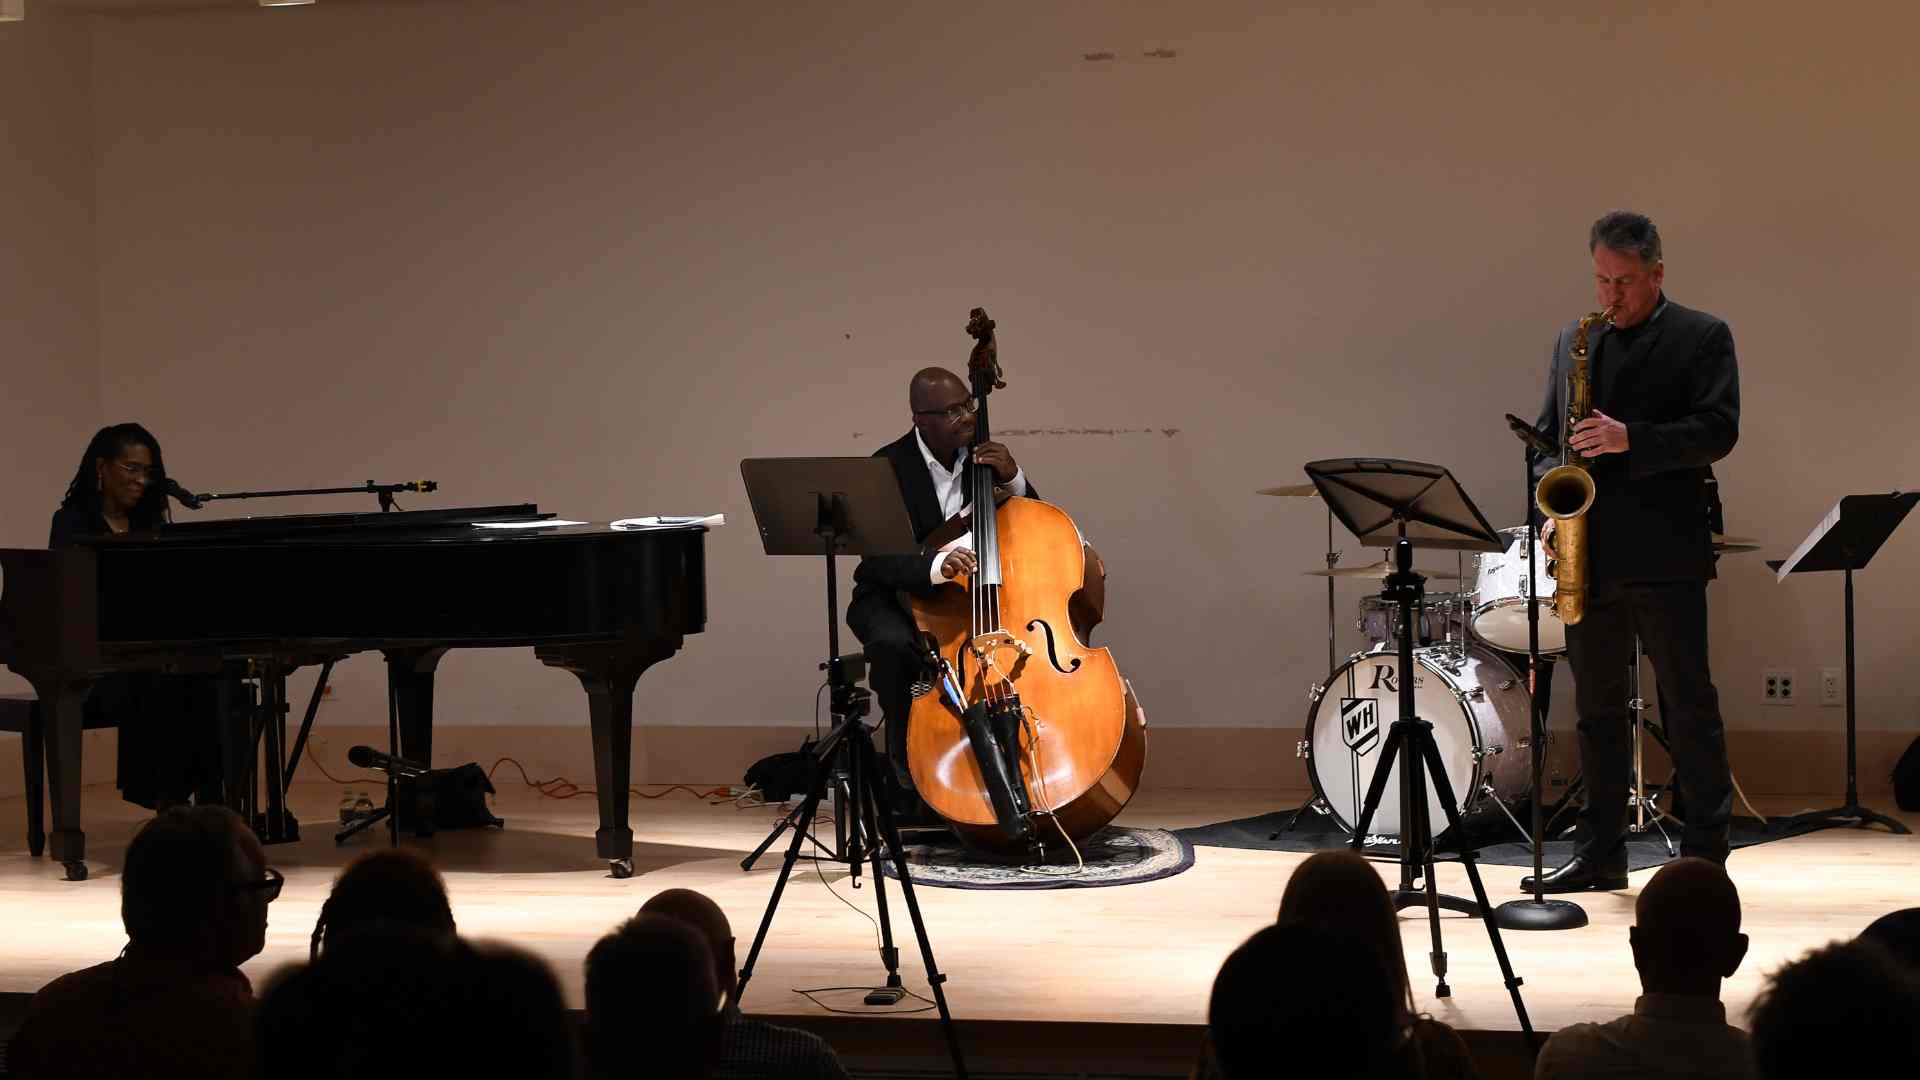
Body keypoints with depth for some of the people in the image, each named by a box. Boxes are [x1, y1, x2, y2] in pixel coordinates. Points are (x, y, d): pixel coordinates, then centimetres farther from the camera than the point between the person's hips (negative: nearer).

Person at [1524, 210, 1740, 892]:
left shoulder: (1702, 338, 0)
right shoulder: (1572, 341, 16)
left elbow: (1718, 430, -10)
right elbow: (1547, 434, 18)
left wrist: (1630, 439, -22)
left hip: (1665, 555, -5)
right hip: (1589, 556, 5)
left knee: (1689, 706, 0)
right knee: (1597, 708, 9)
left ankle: (1705, 854, 6)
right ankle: (1600, 854, 15)